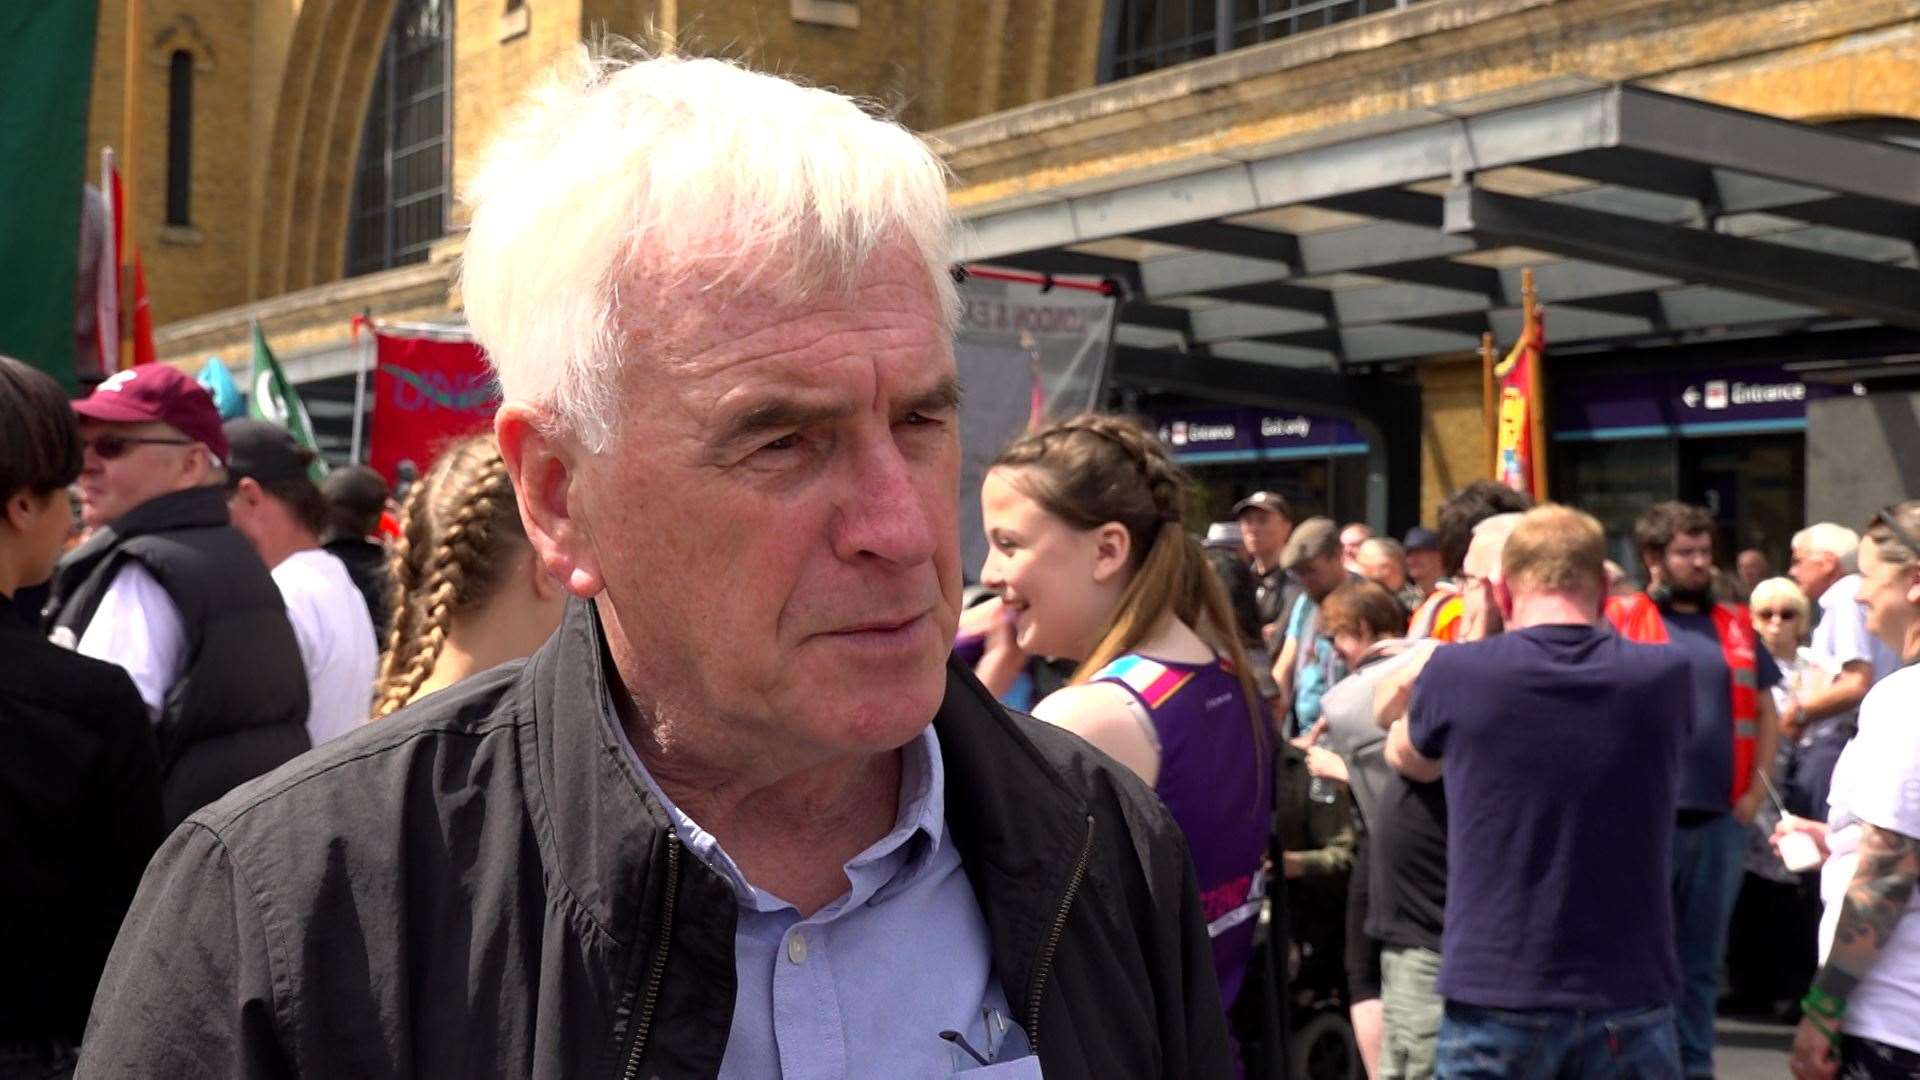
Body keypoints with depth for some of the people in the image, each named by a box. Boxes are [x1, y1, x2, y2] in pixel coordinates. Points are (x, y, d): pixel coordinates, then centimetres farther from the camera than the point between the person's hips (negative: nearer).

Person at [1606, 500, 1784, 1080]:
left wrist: (1754, 792, 6)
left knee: (1702, 959, 12)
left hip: (1721, 819, 4)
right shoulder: (1621, 619, -1)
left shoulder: (1735, 625, 13)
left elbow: (1766, 714, 17)